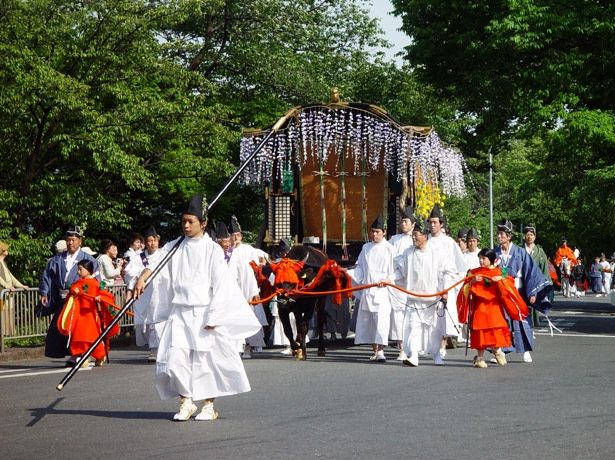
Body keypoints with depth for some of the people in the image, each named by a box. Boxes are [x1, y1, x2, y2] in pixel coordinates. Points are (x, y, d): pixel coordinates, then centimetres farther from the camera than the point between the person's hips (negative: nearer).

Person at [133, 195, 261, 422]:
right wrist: (143, 276, -24)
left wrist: (213, 317, -10)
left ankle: (209, 405, 15)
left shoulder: (212, 250, -2)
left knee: (208, 359, 0)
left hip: (204, 314, -3)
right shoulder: (174, 247, 9)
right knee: (174, 359, -6)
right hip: (179, 313, 3)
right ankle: (186, 401, 12)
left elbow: (220, 285, -5)